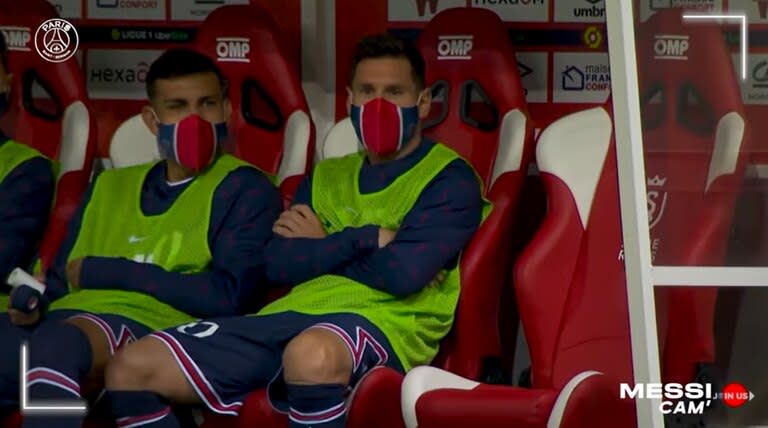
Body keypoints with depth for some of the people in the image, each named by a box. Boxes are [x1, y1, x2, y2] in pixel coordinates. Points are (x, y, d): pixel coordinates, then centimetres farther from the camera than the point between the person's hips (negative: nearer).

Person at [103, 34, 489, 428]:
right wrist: (366, 238, -3)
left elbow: (403, 273, -11)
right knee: (131, 369, -9)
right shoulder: (327, 176, 25)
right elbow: (279, 264, 10)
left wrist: (322, 247, 6)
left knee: (311, 354, -45)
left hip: (383, 324, -7)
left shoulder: (449, 177, 5)